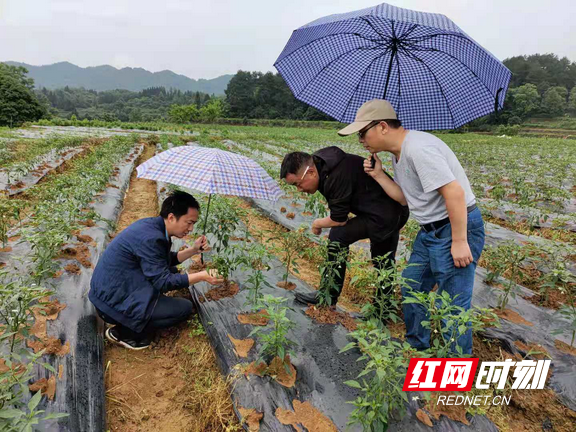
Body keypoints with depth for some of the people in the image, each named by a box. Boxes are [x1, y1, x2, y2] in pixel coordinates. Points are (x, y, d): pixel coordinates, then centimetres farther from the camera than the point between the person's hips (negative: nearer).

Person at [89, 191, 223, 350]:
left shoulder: (151, 224, 2)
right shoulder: (150, 238, -26)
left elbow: (167, 260, 14)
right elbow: (163, 282, -22)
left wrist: (194, 250, 4)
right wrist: (201, 276, -23)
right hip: (113, 303, -10)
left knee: (173, 271, 16)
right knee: (185, 308, -9)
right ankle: (123, 332, -1)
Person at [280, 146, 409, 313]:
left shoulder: (338, 176, -30)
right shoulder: (320, 163, 1)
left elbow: (339, 220, -19)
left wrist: (318, 224, -2)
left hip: (383, 216, -10)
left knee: (338, 235, -12)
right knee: (384, 263, 19)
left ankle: (327, 298, 0)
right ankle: (384, 307, 36)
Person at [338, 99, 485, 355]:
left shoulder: (418, 148, -24)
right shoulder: (398, 154, 8)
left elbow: (454, 192, -27)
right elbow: (406, 198, 10)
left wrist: (459, 241, -25)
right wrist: (378, 176, 0)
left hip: (457, 227, -10)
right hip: (430, 230, 10)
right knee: (411, 289, 19)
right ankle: (416, 347, 38)